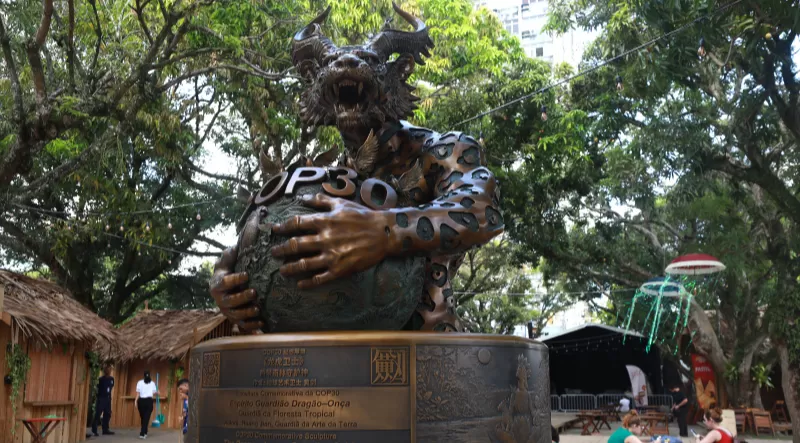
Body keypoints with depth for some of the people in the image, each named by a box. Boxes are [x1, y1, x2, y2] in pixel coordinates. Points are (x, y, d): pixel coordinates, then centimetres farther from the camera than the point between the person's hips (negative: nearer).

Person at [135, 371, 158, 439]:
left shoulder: (140, 382, 3)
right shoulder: (152, 383, 1)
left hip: (141, 401, 0)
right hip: (149, 401, 0)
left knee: (142, 417, 5)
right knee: (146, 417, 4)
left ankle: (144, 433, 10)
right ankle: (142, 434, 2)